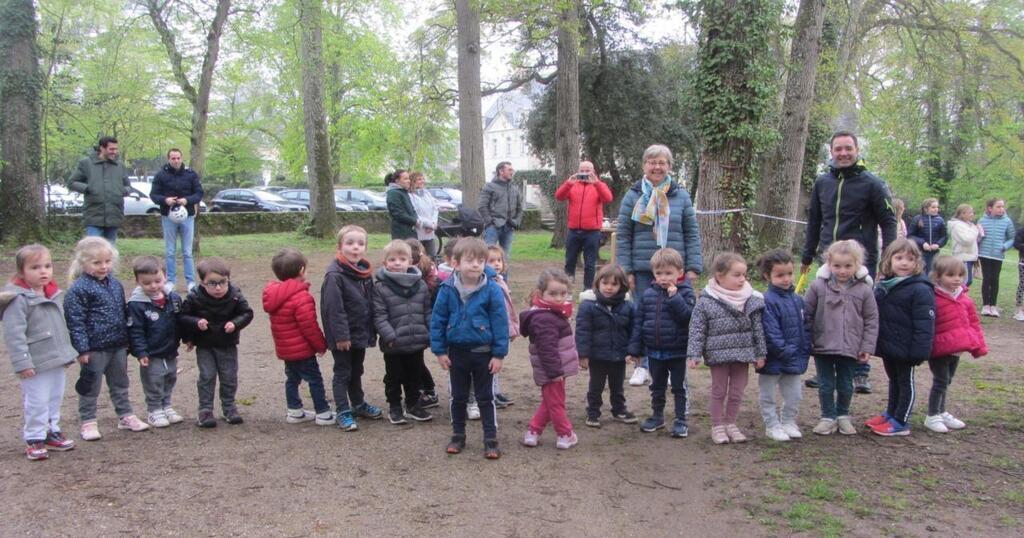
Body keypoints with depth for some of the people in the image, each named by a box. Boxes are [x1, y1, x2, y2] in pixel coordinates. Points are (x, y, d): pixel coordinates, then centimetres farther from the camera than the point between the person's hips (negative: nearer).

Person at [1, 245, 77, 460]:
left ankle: (52, 431, 32)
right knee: (37, 402, 0)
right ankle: (34, 439, 14)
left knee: (55, 398, 18)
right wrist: (22, 362, -23)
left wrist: (67, 352, 19)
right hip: (36, 364, -8)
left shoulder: (54, 293, 7)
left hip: (56, 360, 8)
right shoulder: (18, 299, -18)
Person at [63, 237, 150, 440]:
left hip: (118, 346, 7)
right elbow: (75, 322, -15)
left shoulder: (115, 284, 7)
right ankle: (88, 422, 19)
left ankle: (125, 416, 29)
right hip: (94, 348, -6)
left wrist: (126, 340, 16)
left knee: (120, 383, 17)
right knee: (90, 386, 7)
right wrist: (82, 349, -18)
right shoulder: (78, 289, -14)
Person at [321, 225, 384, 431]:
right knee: (342, 373, 5)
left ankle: (358, 404, 36)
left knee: (356, 371, 22)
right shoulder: (334, 275, -20)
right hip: (343, 337, -7)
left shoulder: (365, 272, 5)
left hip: (360, 334, 7)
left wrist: (371, 333, 10)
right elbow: (333, 308, -22)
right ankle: (343, 412, 14)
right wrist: (341, 336, -23)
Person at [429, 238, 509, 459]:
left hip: (483, 353, -2)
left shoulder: (491, 289, -14)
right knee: (458, 397, 16)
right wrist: (439, 351, -3)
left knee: (486, 398, 9)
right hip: (457, 352, 2)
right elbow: (437, 320, -2)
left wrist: (499, 354, -11)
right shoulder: (448, 289, -9)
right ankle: (458, 436, 30)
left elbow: (500, 322, -11)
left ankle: (491, 440, 18)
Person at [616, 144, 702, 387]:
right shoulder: (633, 196, 3)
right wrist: (625, 270, -3)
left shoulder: (681, 196, 6)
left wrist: (693, 267, -1)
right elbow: (622, 236, 3)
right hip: (642, 269, 0)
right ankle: (642, 365, 20)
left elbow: (692, 234, 6)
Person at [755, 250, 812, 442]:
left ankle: (788, 422, 34)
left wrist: (804, 350, -1)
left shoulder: (798, 299, 4)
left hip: (795, 360, 6)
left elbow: (805, 327, 8)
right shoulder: (768, 301, -19)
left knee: (794, 395, 17)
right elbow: (770, 332, -23)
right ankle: (772, 425, 22)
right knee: (768, 396, 9)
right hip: (773, 361, -6)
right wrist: (784, 351, -21)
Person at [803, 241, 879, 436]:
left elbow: (871, 320, 1)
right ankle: (828, 417, 24)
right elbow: (806, 314, -1)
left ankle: (843, 416, 32)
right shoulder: (818, 286, -7)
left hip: (850, 349, 1)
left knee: (846, 386, 13)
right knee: (826, 385, 9)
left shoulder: (864, 290, -4)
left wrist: (867, 347, -2)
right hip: (823, 347, 0)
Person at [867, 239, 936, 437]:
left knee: (906, 382, 7)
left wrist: (919, 351, -23)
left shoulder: (920, 290, -18)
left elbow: (924, 325, -20)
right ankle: (890, 414, 34)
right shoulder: (883, 286, 5)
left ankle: (900, 422, 14)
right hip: (887, 345, 7)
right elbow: (875, 316, 13)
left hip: (905, 349, -7)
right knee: (893, 380, 21)